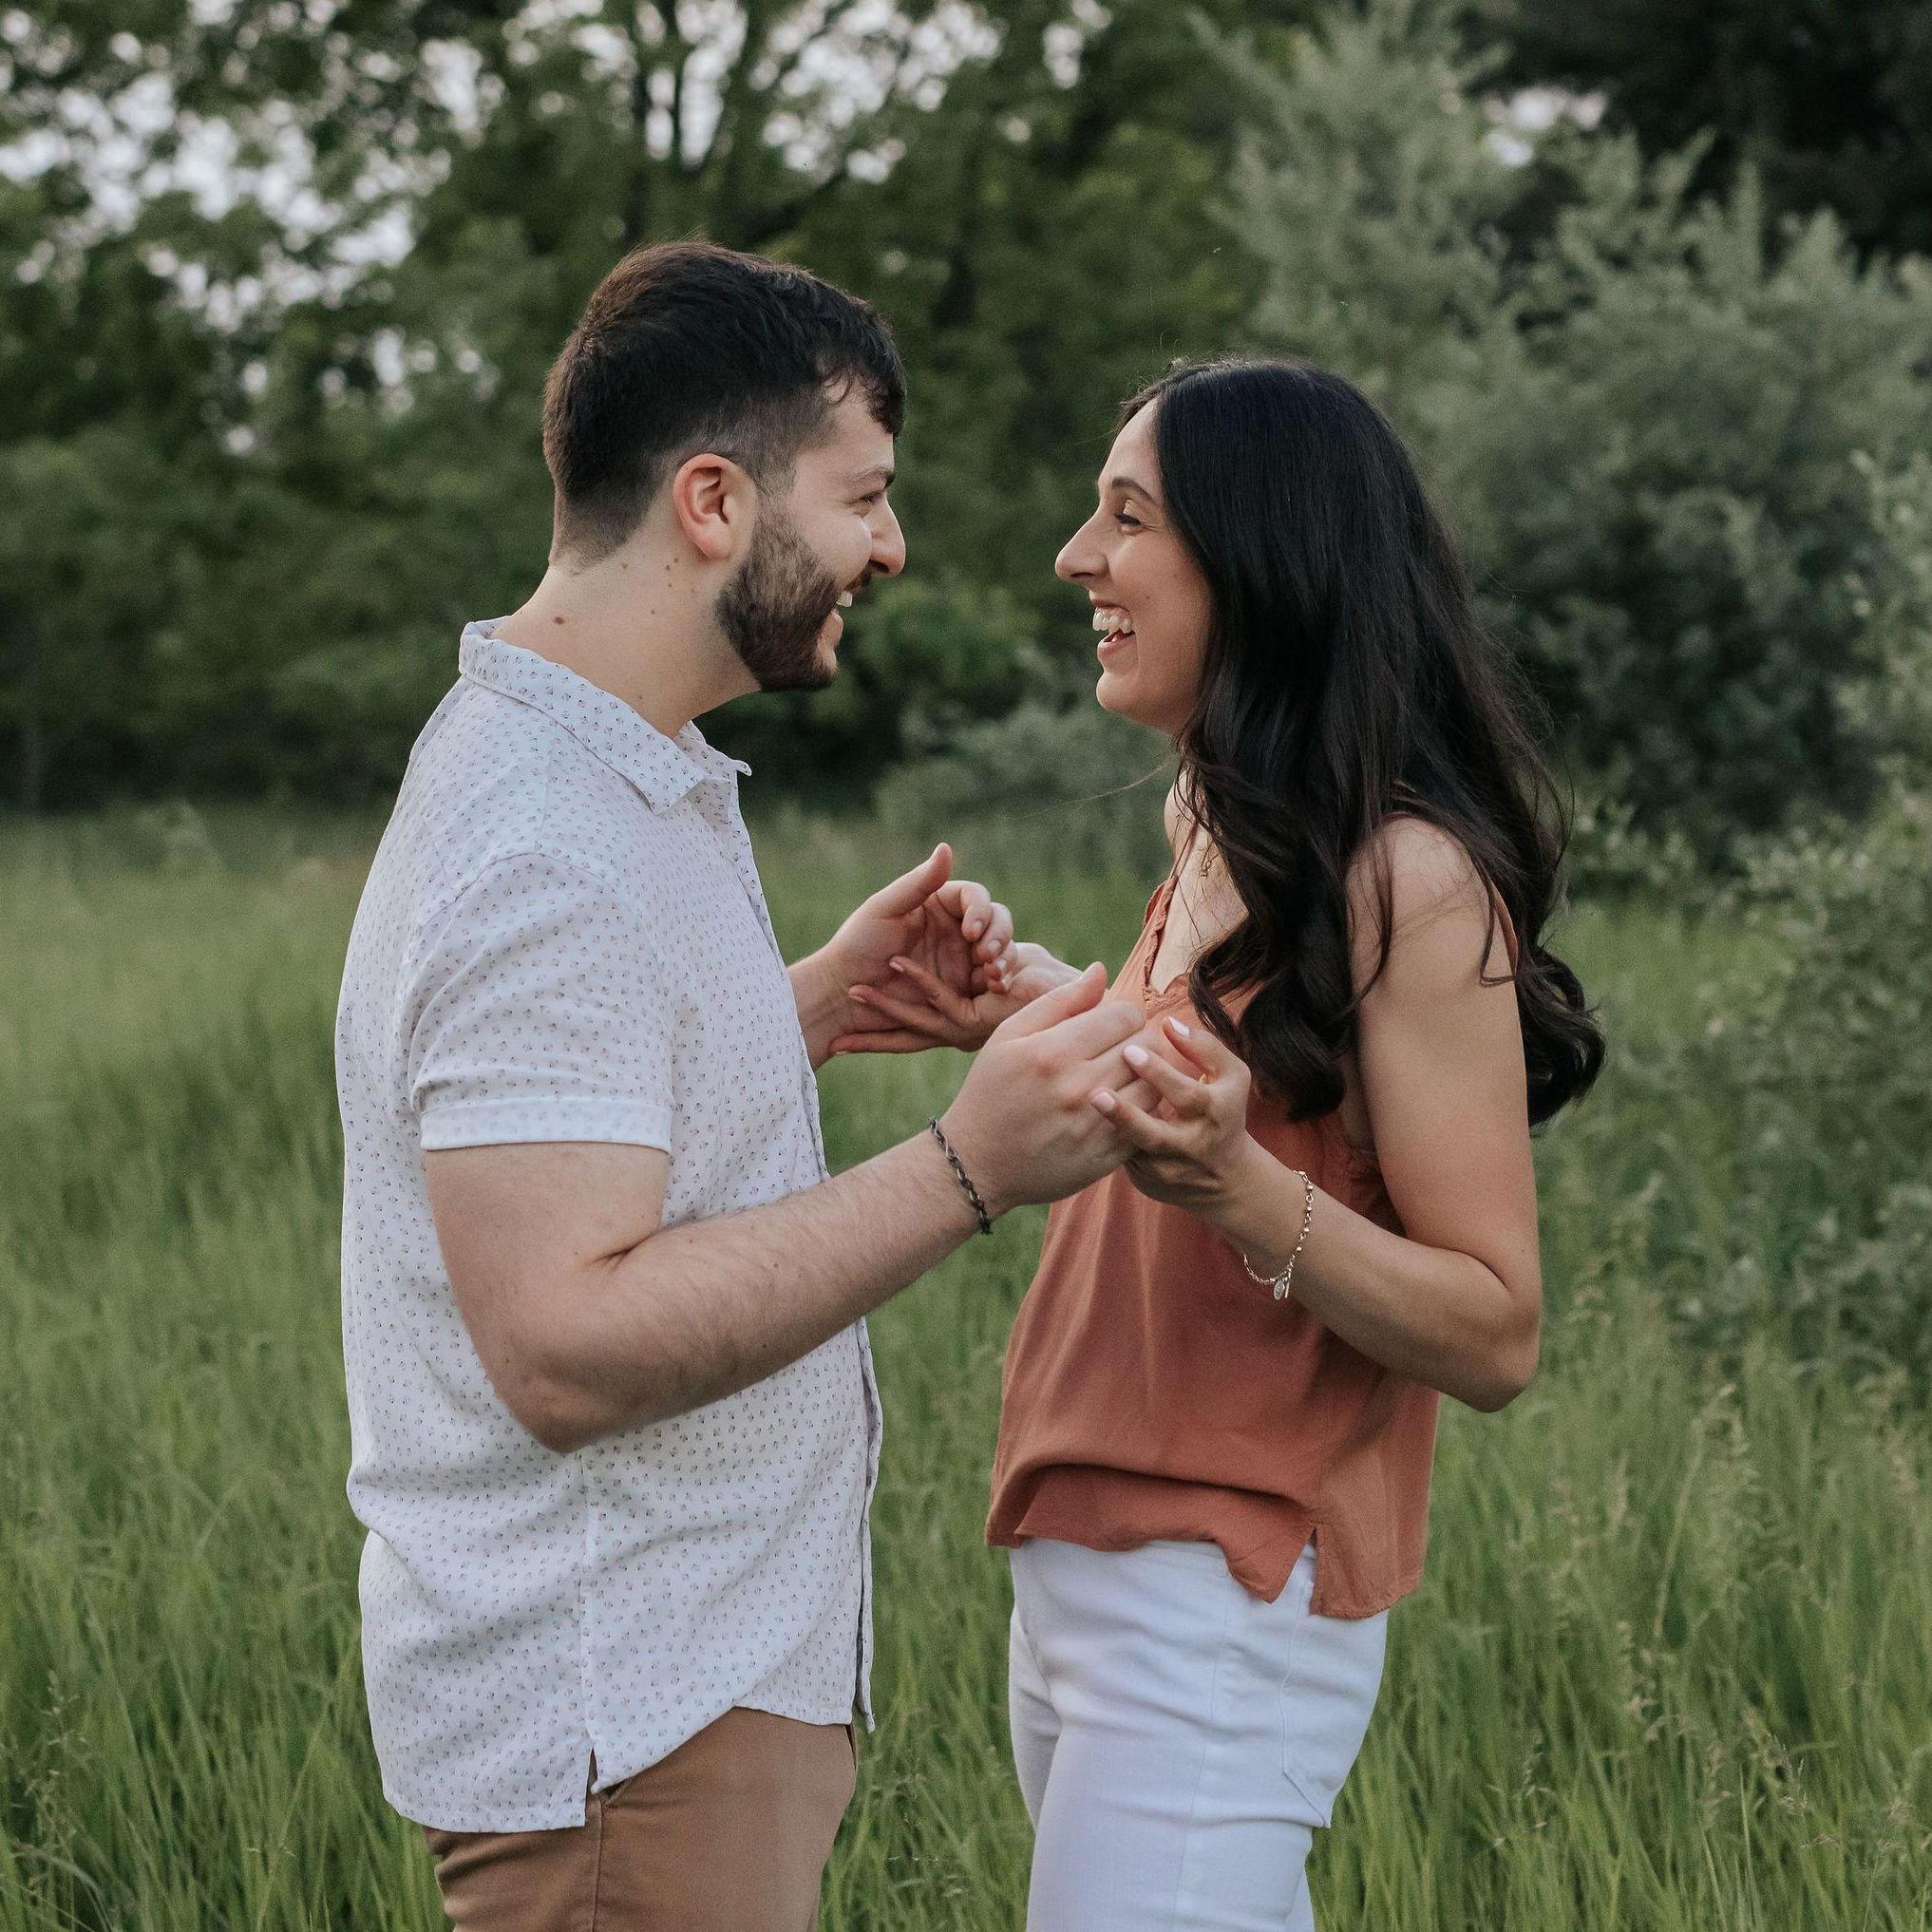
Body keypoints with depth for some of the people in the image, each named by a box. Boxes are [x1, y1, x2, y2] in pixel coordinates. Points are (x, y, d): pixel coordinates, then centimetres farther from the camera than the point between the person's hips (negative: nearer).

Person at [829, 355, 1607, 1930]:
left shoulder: (1410, 882, -16)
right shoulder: (1219, 831, 9)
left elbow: (1495, 1337, -16)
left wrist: (1232, 1184, -30)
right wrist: (1050, 1024, 8)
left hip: (1224, 1610, -8)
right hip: (1081, 1566, 8)